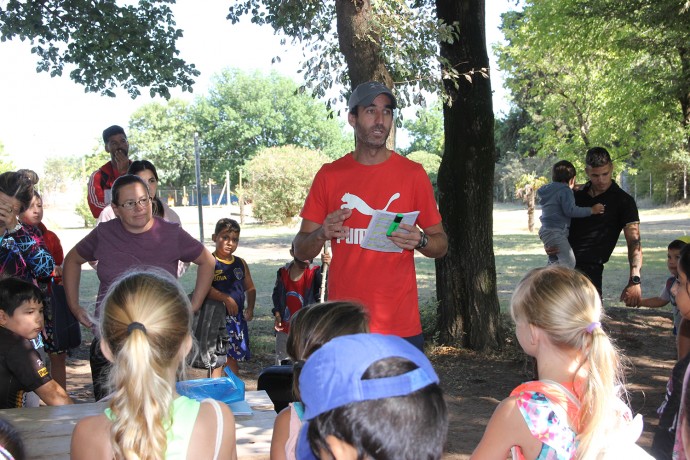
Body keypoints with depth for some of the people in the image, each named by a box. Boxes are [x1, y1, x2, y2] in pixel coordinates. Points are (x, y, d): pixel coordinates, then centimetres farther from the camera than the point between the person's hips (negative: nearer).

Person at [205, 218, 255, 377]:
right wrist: (226, 298, -27)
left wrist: (250, 307, 2)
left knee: (233, 357, 16)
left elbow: (250, 288, 17)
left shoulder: (240, 263, 10)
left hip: (237, 317, 6)